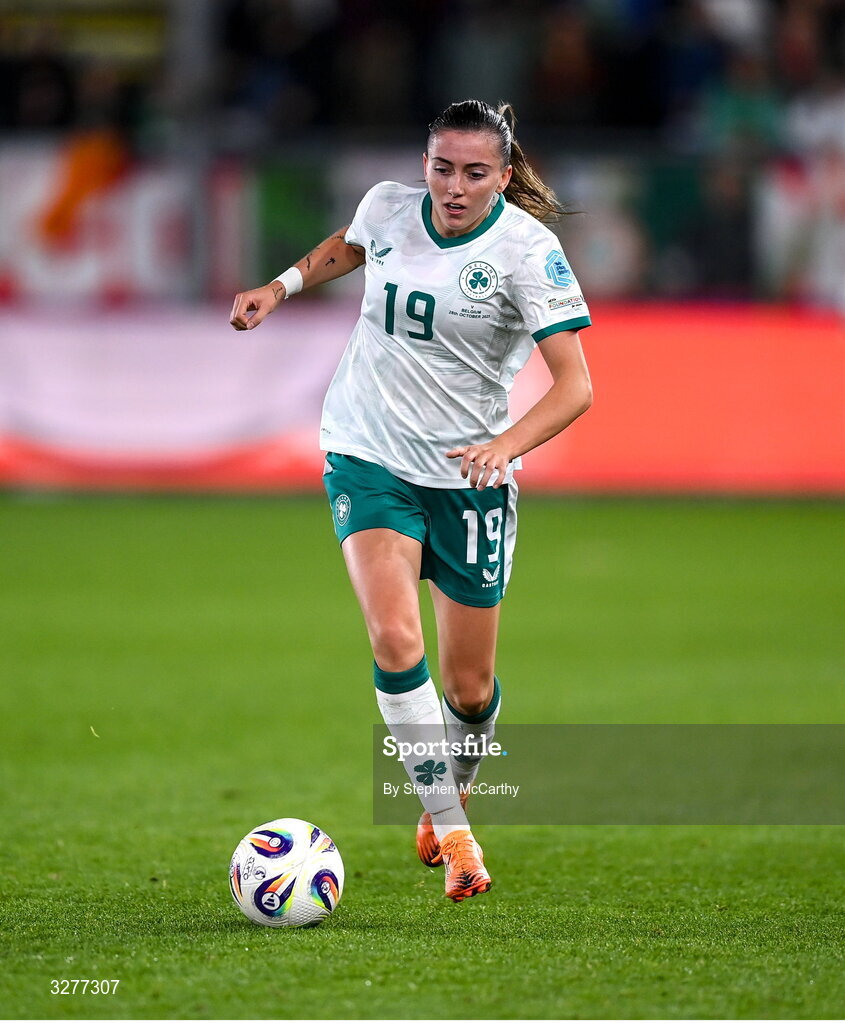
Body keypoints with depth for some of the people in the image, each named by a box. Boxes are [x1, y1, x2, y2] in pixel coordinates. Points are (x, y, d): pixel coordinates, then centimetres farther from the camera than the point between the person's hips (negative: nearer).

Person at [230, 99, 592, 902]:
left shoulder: (527, 250, -16)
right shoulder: (388, 207, -4)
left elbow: (574, 385, -22)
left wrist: (507, 443, -37)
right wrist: (283, 285, 12)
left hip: (471, 476, -1)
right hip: (368, 457, 1)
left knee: (468, 687, 5)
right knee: (395, 640, -21)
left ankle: (450, 795, 39)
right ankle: (452, 835, -14)